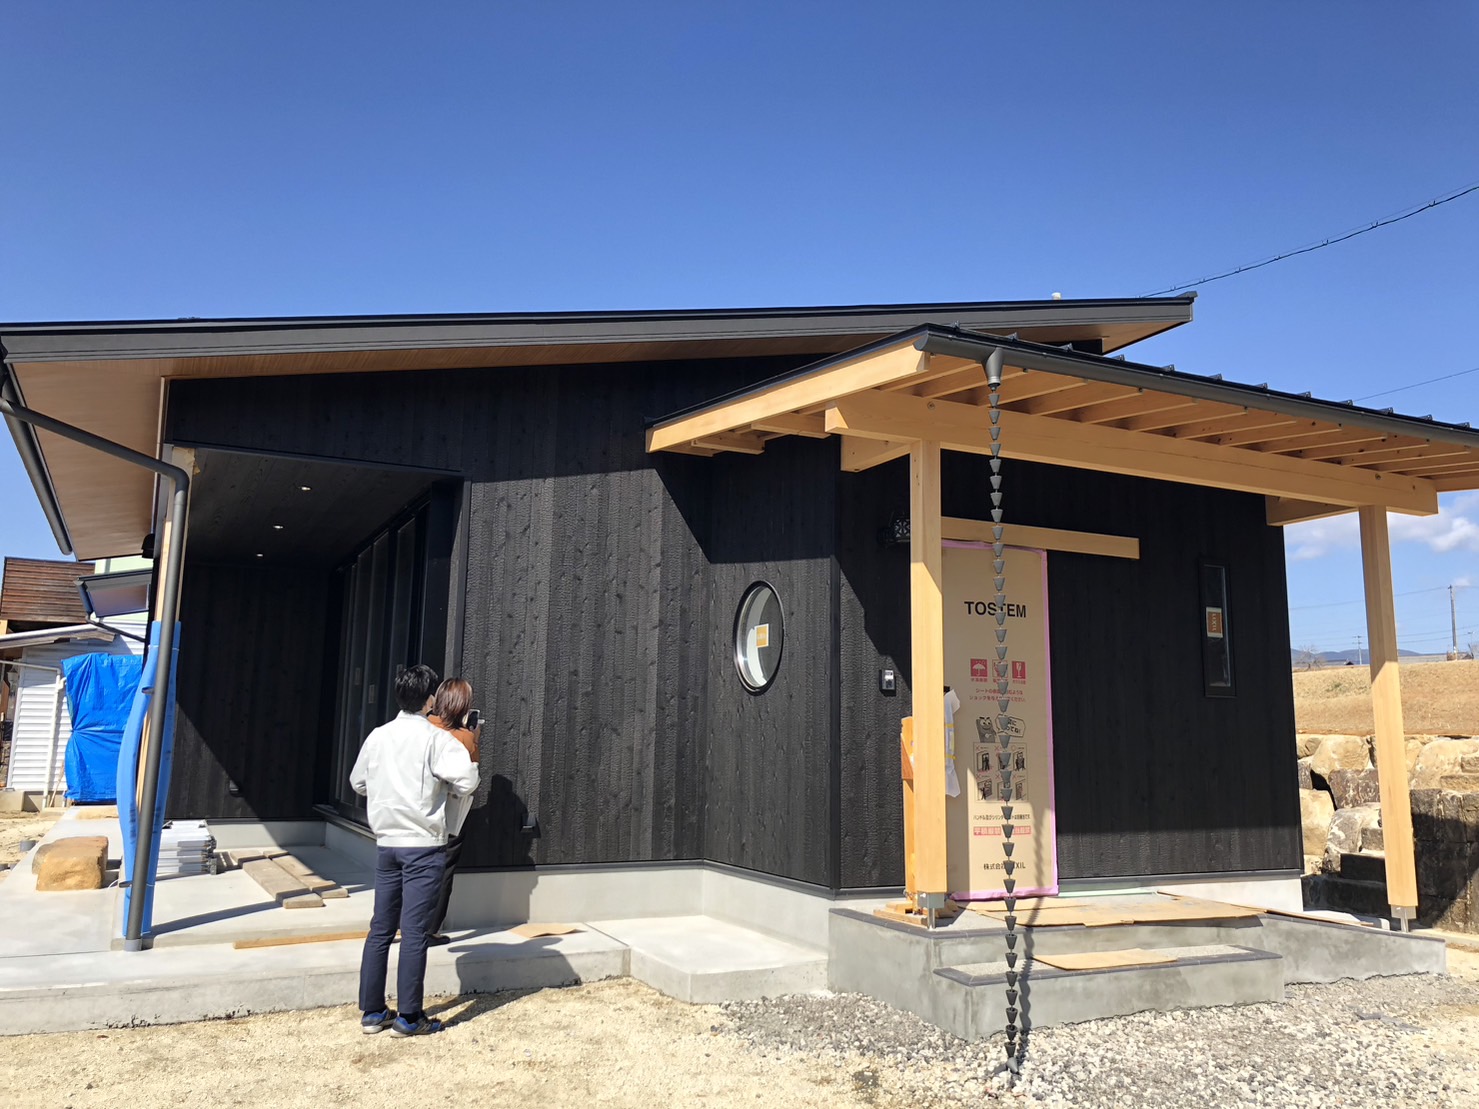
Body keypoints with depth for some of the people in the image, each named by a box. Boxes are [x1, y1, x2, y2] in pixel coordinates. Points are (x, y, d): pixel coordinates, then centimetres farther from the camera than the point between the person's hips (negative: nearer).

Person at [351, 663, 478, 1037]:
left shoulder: (377, 737, 6)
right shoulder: (436, 739, -11)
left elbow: (357, 782, 18)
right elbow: (466, 780, -19)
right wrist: (444, 785, 1)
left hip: (386, 844, 6)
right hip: (423, 845, -6)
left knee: (381, 928, 12)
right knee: (414, 931, -1)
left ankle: (372, 1011, 20)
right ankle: (408, 1017, 6)